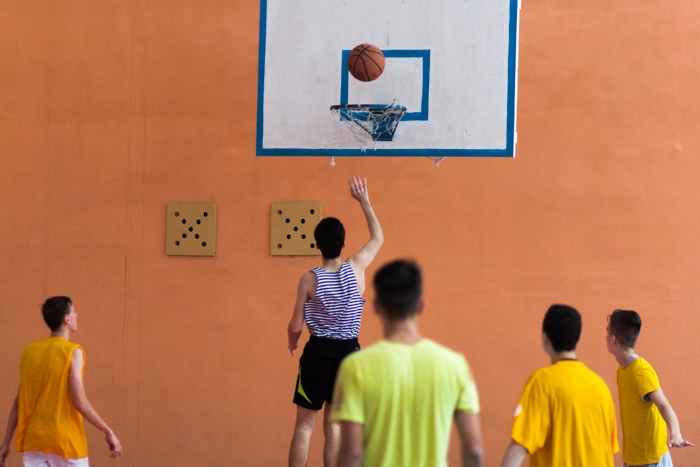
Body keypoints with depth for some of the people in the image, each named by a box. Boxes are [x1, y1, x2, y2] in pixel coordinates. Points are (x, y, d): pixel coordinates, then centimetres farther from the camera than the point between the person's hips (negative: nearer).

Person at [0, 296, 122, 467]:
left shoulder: (29, 351, 7)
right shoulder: (72, 352, -9)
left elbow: (18, 402, 9)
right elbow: (80, 403, -16)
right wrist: (108, 432, -9)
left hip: (33, 441, 5)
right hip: (65, 441, -5)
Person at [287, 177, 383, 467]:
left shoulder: (309, 280, -11)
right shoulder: (356, 269, -5)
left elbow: (295, 326, -6)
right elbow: (378, 239, 14)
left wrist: (293, 342, 17)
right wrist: (364, 202, 19)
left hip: (318, 351, -2)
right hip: (349, 351, 2)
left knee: (304, 425, 5)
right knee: (333, 426, 9)